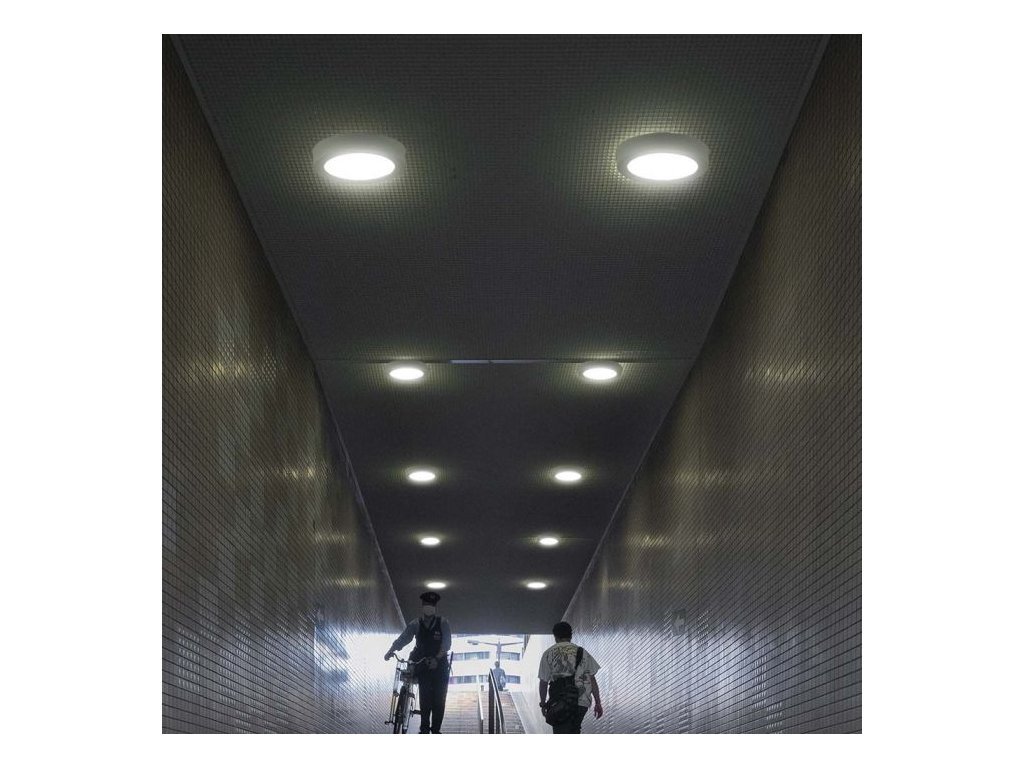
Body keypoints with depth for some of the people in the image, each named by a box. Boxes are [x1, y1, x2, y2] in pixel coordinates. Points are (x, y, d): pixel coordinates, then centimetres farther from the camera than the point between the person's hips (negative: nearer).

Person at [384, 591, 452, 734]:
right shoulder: (416, 624, 1)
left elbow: (447, 643, -11)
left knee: (439, 699, -3)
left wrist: (437, 658, -26)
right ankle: (424, 728, -5)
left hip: (439, 665, 0)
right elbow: (403, 638, -8)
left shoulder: (443, 623, -3)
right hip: (423, 666, 0)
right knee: (425, 698, -11)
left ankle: (436, 729, 6)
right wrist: (391, 651, -24)